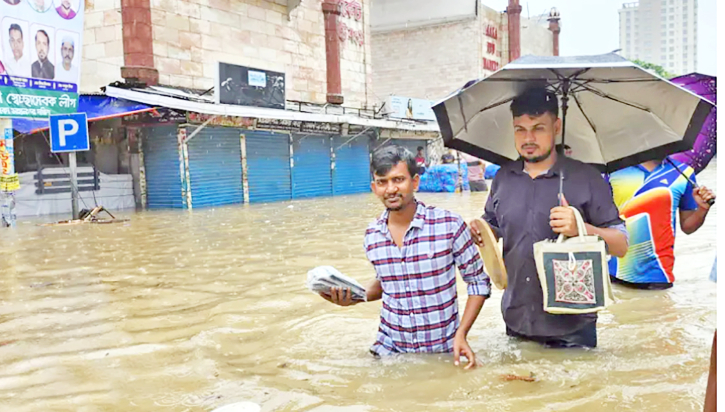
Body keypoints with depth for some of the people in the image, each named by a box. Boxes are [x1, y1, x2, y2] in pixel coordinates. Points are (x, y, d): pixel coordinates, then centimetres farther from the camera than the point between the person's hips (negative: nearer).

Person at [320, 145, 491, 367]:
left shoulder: (449, 225, -14)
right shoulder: (372, 236, -2)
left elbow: (479, 282, -4)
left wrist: (461, 335, -13)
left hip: (443, 351, -3)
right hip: (389, 349, 3)